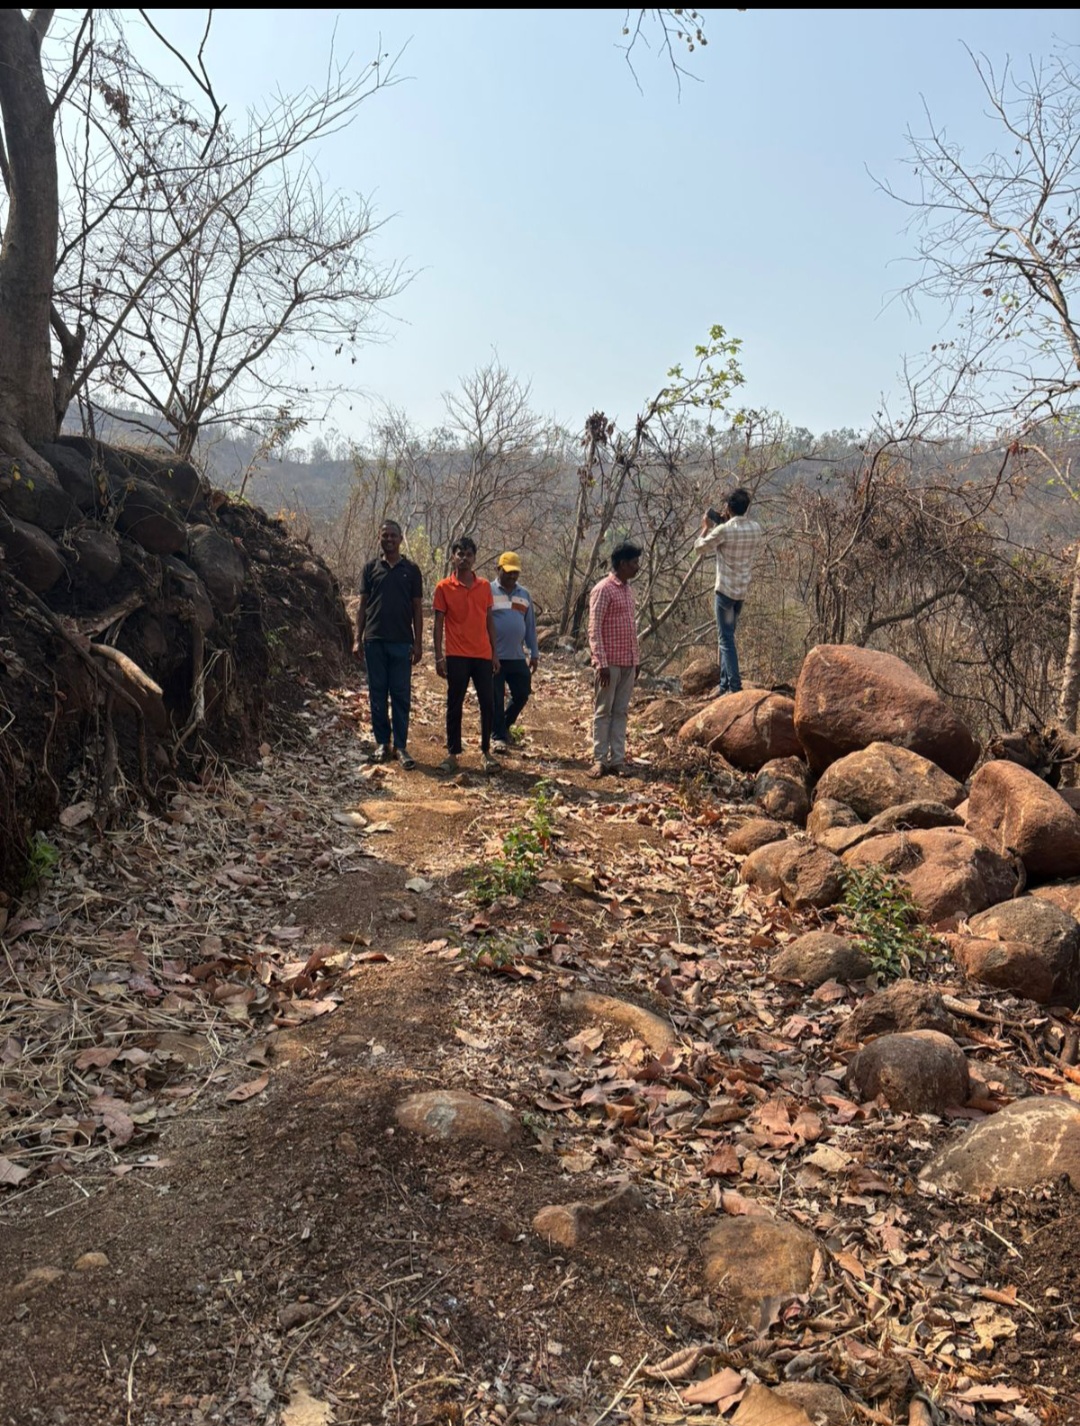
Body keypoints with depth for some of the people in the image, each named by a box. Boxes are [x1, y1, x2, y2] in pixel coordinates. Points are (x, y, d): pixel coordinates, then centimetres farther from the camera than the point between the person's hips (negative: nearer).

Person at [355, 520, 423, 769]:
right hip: (374, 640, 1)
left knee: (401, 696, 0)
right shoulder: (371, 568, 8)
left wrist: (418, 643, 0)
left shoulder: (411, 570, 5)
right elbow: (362, 606, 9)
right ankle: (382, 743, 14)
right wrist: (358, 640, 2)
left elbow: (417, 609, 6)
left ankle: (401, 746, 6)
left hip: (402, 642, -1)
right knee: (377, 694, 5)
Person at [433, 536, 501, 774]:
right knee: (454, 705, 3)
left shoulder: (484, 586, 8)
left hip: (482, 655, 3)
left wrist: (494, 654, 8)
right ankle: (452, 754, 11)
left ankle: (486, 752, 15)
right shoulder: (443, 587, 0)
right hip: (456, 655, -3)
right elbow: (438, 623, 0)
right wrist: (439, 656, -6)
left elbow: (489, 621, 12)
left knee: (487, 704, 3)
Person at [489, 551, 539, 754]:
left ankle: (504, 726, 28)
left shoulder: (525, 594, 12)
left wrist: (534, 653, 11)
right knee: (496, 699, 1)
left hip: (517, 657, 4)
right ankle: (498, 737, 13)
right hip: (493, 657, -4)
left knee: (522, 694, 6)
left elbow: (530, 626, 15)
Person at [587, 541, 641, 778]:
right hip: (610, 663, -7)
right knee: (603, 711, 0)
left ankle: (617, 760, 11)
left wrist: (636, 660, 16)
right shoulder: (603, 590, -11)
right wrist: (601, 663, -19)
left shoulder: (628, 589, 14)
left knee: (621, 712, 7)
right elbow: (594, 630, -14)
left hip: (628, 663, 7)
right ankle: (599, 760, 6)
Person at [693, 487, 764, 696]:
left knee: (726, 638, -4)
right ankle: (725, 685, 20)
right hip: (743, 589, 7)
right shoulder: (756, 529, 2)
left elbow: (699, 546, -2)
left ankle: (735, 686, -10)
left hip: (726, 589, -7)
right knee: (727, 636, 17)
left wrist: (706, 527, 14)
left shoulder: (723, 530, -16)